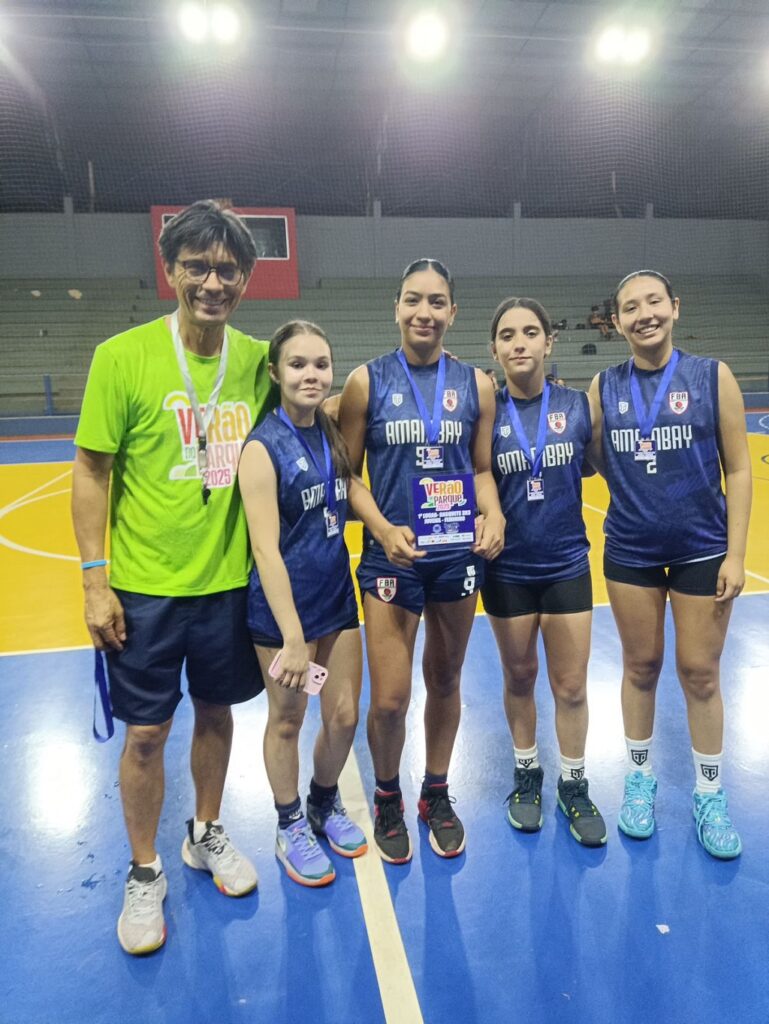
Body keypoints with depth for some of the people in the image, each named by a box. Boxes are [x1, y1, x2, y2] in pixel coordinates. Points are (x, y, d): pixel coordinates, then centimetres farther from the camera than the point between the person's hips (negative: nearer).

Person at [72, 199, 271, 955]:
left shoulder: (258, 360, -2)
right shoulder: (122, 357, -10)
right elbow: (91, 472, -6)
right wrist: (94, 580, -9)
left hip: (231, 580, 3)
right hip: (145, 586, -2)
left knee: (216, 713, 18)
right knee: (145, 733, 10)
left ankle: (205, 835, 44)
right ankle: (144, 875, 34)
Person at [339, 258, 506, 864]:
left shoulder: (475, 384, 2)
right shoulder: (368, 381, -4)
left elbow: (481, 469, 8)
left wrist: (493, 515, -11)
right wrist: (384, 530, -17)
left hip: (459, 554, 3)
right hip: (392, 557, -2)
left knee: (445, 682, 16)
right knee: (390, 700, -1)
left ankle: (437, 794, 40)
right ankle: (388, 800, 30)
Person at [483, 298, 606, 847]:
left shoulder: (578, 404, -4)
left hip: (567, 564, 1)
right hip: (508, 570, -1)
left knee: (571, 687, 10)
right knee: (520, 678, 16)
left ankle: (574, 785, 33)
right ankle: (527, 775, 39)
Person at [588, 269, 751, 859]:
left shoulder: (712, 377, -6)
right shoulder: (604, 387, 0)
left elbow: (738, 470, -5)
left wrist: (736, 553, -8)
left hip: (701, 549, -1)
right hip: (630, 550, 2)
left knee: (700, 673, 8)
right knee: (641, 667, 13)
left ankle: (711, 796, 29)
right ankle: (641, 779, 33)